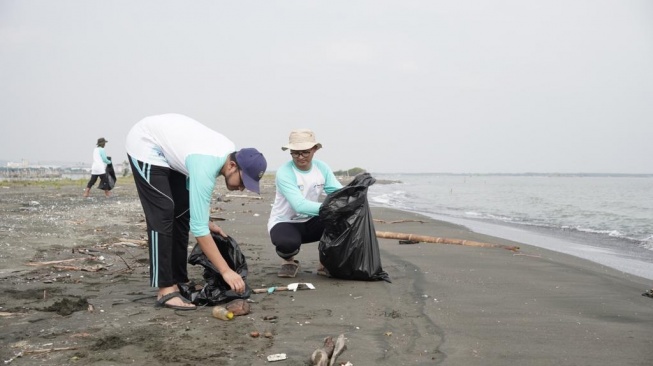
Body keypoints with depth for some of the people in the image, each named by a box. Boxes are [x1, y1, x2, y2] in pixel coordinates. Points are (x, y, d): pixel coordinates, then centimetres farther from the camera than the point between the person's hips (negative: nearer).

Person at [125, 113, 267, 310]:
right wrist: (225, 271, -35)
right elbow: (198, 227, -36)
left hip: (167, 147, 9)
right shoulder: (205, 168, -36)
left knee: (182, 213, 3)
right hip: (146, 144, -9)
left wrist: (207, 221, -2)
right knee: (163, 215, -17)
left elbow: (194, 188, 7)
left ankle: (177, 282, 6)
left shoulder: (230, 152, -11)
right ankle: (166, 289, -14)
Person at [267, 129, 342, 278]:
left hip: (309, 222, 5)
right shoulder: (284, 172, -22)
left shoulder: (322, 168, -5)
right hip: (284, 223, -5)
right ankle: (288, 260, 1)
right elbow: (300, 205, -34)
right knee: (288, 243, -39)